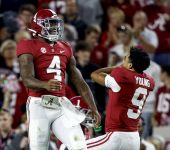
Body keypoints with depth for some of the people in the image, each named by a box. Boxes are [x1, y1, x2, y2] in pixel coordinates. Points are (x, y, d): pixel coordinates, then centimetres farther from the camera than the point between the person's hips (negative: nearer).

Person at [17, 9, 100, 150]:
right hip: (39, 105, -5)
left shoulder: (65, 47, 17)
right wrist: (46, 85, -37)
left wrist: (93, 109, 14)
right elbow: (27, 80, -16)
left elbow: (79, 82, 19)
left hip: (62, 105, 5)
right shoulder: (29, 47, -3)